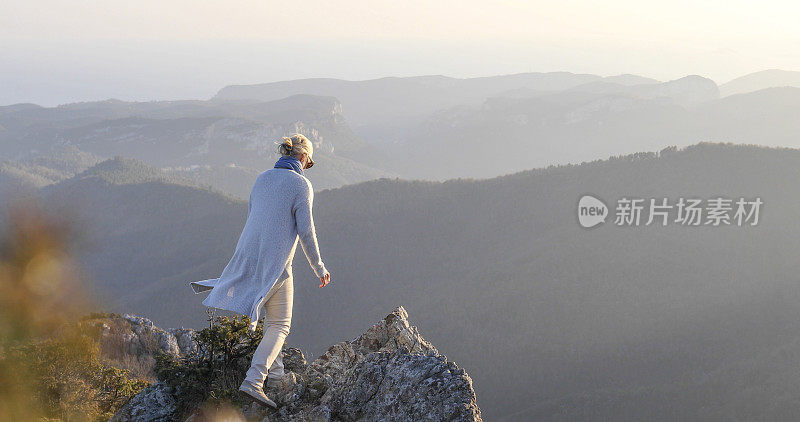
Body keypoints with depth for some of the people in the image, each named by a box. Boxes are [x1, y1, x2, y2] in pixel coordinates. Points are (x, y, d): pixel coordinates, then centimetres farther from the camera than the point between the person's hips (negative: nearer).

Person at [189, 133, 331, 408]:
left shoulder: (262, 179, 11)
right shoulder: (301, 185, -7)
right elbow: (306, 231, -10)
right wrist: (319, 267, 0)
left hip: (247, 254, 7)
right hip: (275, 263, -7)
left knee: (272, 315, 27)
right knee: (279, 326, 0)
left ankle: (274, 368, 32)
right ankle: (253, 382, -15)